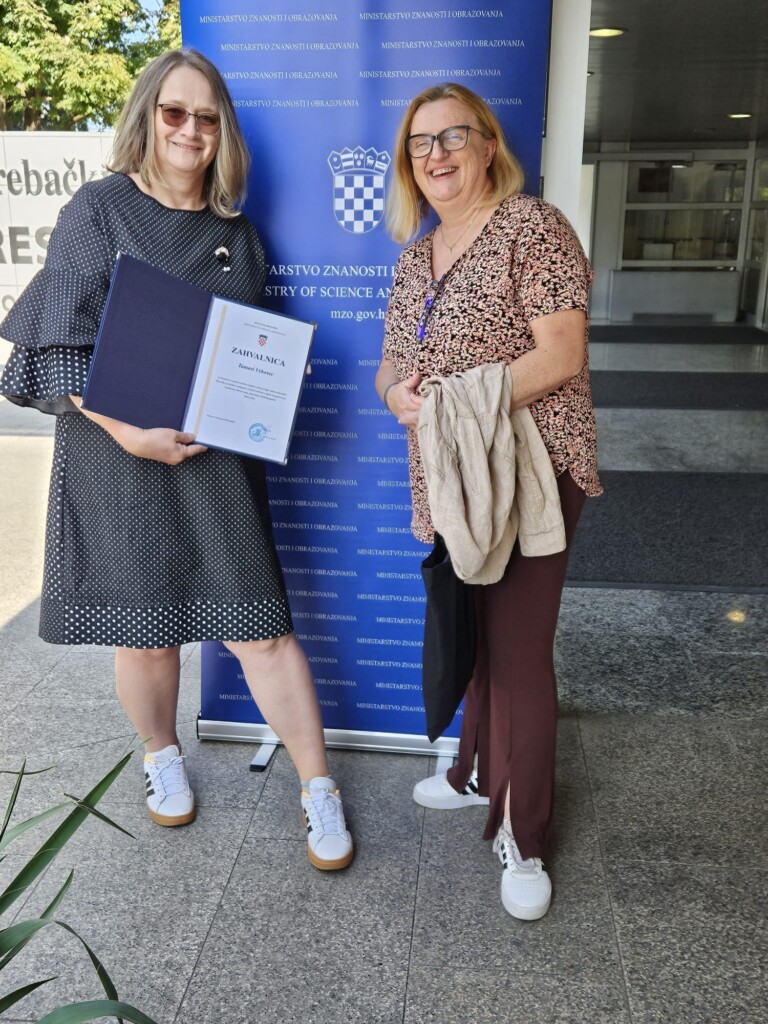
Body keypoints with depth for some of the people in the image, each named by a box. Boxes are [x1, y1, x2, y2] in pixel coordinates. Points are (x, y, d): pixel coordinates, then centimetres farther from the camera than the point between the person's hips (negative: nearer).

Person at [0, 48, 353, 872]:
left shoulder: (237, 233, 10)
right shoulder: (98, 211, -1)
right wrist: (128, 431, -18)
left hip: (218, 458, 2)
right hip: (119, 453, -2)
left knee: (259, 626, 0)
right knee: (145, 628, 10)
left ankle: (318, 789, 15)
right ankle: (161, 756, 38)